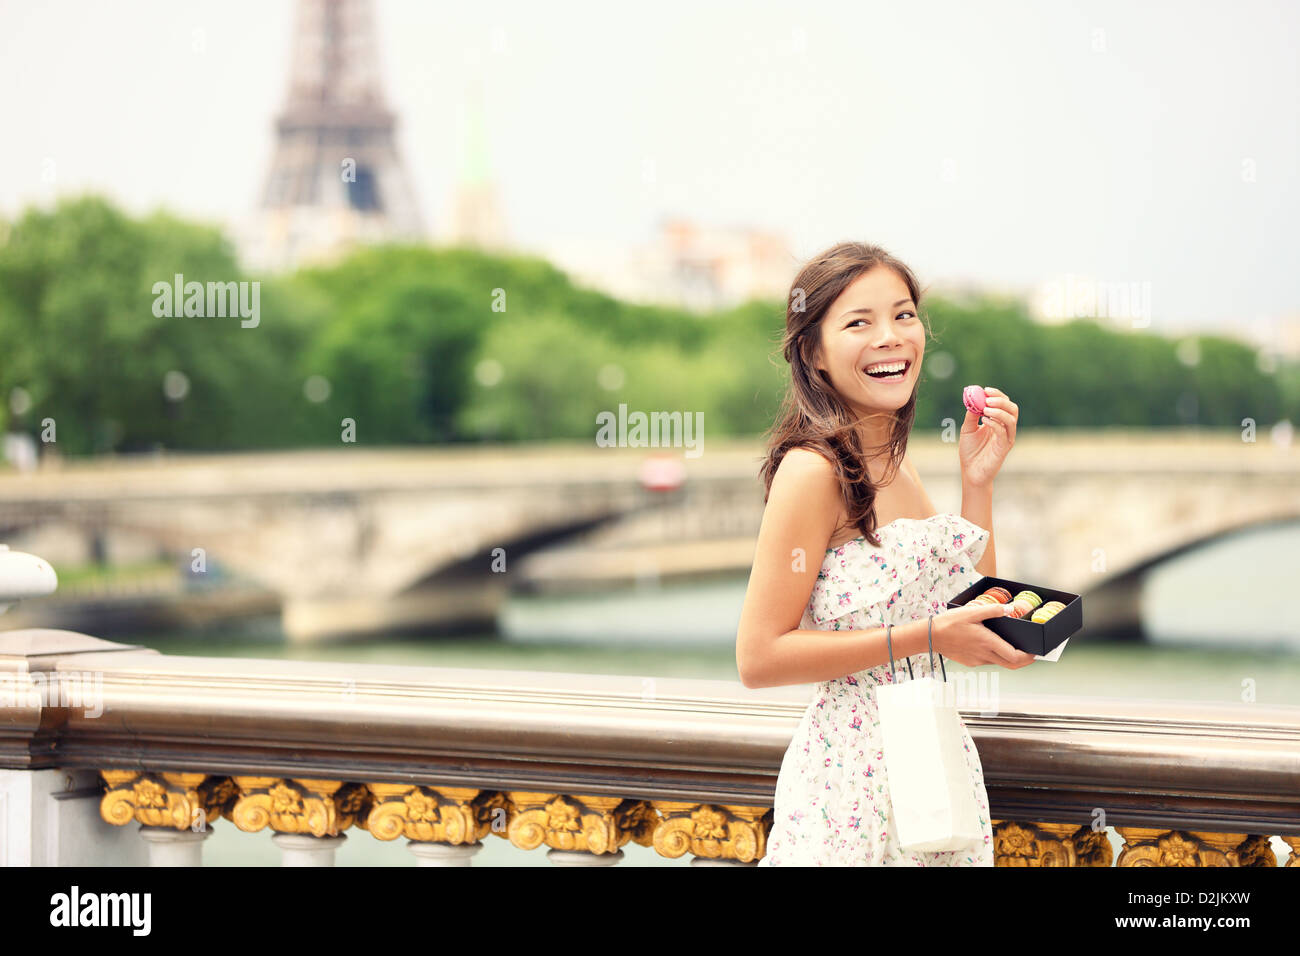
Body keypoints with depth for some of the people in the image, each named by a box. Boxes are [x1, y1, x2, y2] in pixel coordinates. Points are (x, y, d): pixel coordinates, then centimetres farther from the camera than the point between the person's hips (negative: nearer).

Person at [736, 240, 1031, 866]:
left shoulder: (897, 468, 10)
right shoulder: (813, 471, -15)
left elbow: (976, 615, 13)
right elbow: (759, 659, -18)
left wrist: (978, 480, 5)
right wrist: (926, 637, -20)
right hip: (853, 773, -8)